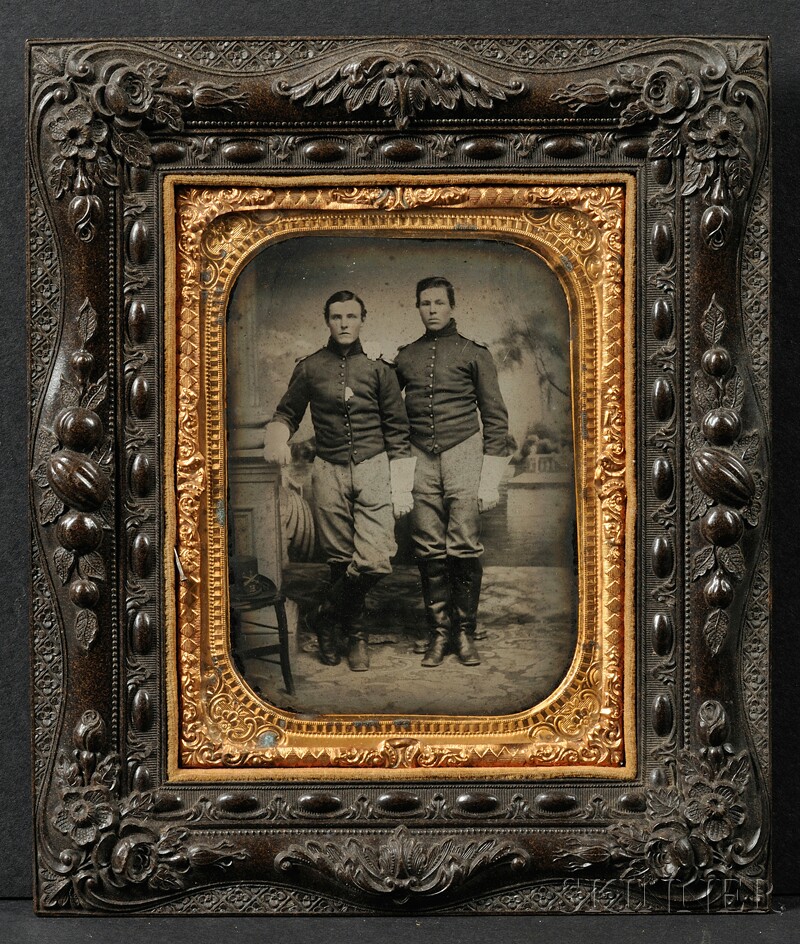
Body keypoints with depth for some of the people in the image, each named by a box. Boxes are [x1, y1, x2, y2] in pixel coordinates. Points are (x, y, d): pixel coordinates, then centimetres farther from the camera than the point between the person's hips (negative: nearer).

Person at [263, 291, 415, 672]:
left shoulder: (378, 368, 6)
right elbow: (286, 413, 18)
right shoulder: (309, 368, 8)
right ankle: (355, 633, 23)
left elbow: (397, 429, 7)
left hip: (374, 469, -1)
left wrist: (402, 489, 2)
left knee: (375, 561, -13)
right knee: (341, 560, 5)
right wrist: (277, 438, -6)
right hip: (329, 472, 1)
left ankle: (327, 618, 10)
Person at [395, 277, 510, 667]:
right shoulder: (405, 357, 13)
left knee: (464, 547, -8)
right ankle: (438, 631, 7)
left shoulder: (473, 353, 5)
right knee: (429, 551, -1)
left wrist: (490, 477, -3)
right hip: (421, 459, 2)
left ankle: (465, 632, 1)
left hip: (463, 452, -2)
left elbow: (494, 415, 4)